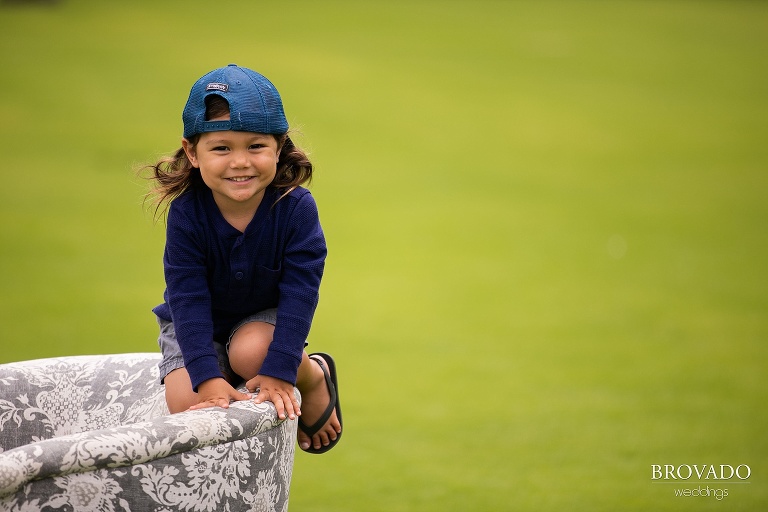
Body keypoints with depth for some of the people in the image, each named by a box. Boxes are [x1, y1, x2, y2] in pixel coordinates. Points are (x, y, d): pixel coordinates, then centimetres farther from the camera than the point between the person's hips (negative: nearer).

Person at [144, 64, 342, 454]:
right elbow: (187, 298, -26)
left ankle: (315, 376, -1)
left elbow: (299, 292, -25)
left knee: (251, 352, -34)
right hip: (197, 325, 1)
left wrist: (278, 371, -32)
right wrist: (208, 377, -36)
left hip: (266, 316, -1)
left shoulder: (296, 209, -26)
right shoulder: (186, 213, -25)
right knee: (186, 404, -21)